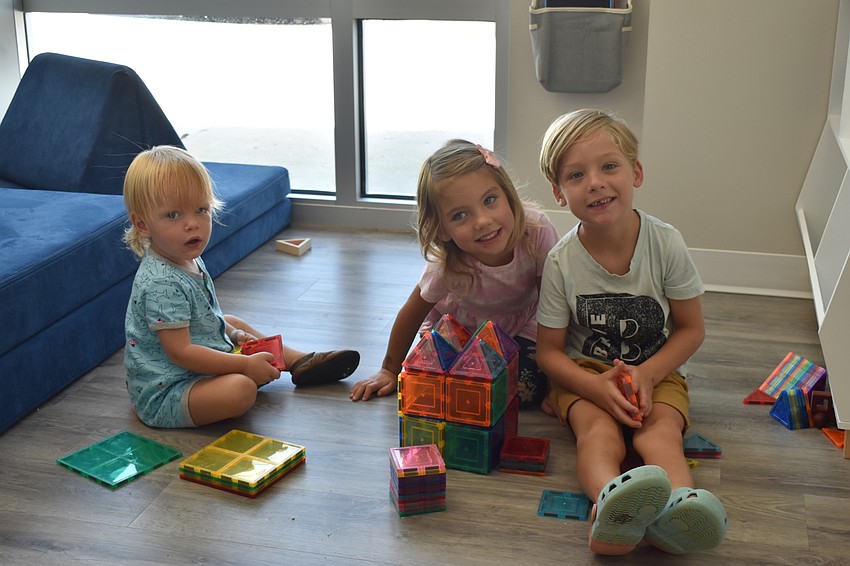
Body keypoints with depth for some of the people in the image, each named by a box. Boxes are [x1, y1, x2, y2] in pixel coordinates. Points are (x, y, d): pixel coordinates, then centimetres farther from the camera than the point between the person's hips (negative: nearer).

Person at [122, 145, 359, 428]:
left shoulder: (189, 260, 4)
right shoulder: (160, 283, -28)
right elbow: (180, 352, -29)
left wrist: (232, 333, 6)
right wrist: (246, 365, -25)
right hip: (162, 398, -11)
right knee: (240, 389, -32)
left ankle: (301, 362, 33)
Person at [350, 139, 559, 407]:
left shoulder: (537, 231, -35)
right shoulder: (445, 266, -33)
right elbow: (412, 314, -14)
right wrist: (390, 370, -2)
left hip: (521, 323, 0)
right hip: (457, 325, 1)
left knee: (527, 390, -21)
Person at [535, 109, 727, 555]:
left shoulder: (665, 243, -12)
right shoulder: (562, 262, -12)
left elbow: (692, 328, -2)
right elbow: (549, 351, -6)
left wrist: (647, 373, -19)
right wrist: (597, 386, -25)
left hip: (657, 370, 1)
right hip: (585, 373, -1)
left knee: (660, 429, -30)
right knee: (598, 429, -32)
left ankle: (679, 504, -60)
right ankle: (612, 503, -63)